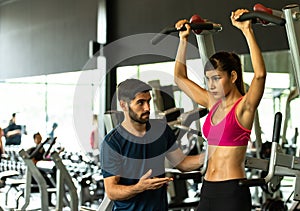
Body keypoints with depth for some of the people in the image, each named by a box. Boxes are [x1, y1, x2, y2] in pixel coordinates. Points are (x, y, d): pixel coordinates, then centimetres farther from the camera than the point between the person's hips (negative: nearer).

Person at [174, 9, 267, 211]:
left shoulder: (243, 107, -9)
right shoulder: (212, 103, 10)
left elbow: (260, 74, -28)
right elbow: (180, 76, 21)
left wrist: (247, 31, -28)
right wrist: (184, 39, 17)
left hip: (233, 192, -7)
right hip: (208, 190, 7)